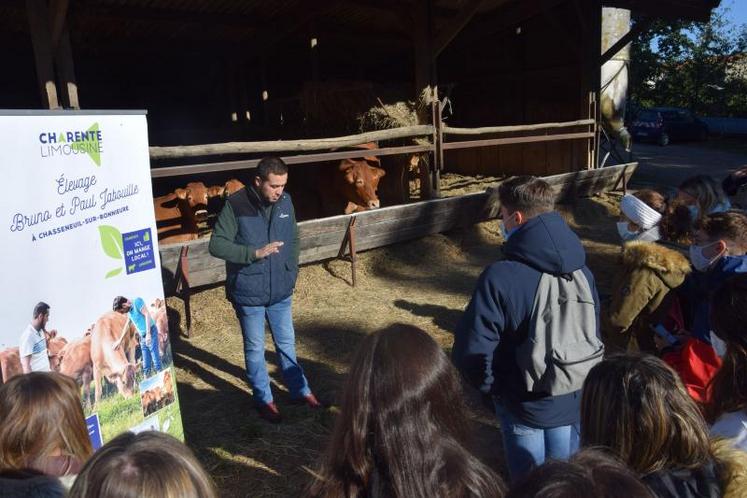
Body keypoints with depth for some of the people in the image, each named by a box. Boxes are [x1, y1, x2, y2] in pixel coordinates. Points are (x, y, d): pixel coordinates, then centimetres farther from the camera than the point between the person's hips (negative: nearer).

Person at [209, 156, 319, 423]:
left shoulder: (285, 202, -3)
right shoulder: (235, 205, -17)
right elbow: (217, 245, -18)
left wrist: (291, 274, 6)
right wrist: (256, 253, -27)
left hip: (281, 291, 4)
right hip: (248, 293, -4)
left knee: (287, 343, 18)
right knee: (255, 348, 12)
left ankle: (300, 390, 36)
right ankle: (263, 399, 29)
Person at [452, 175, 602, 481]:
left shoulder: (500, 277, -26)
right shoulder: (581, 270, -5)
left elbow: (472, 350, -24)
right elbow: (594, 334, 5)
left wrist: (492, 387, -4)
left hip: (525, 405, -5)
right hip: (574, 401, 5)